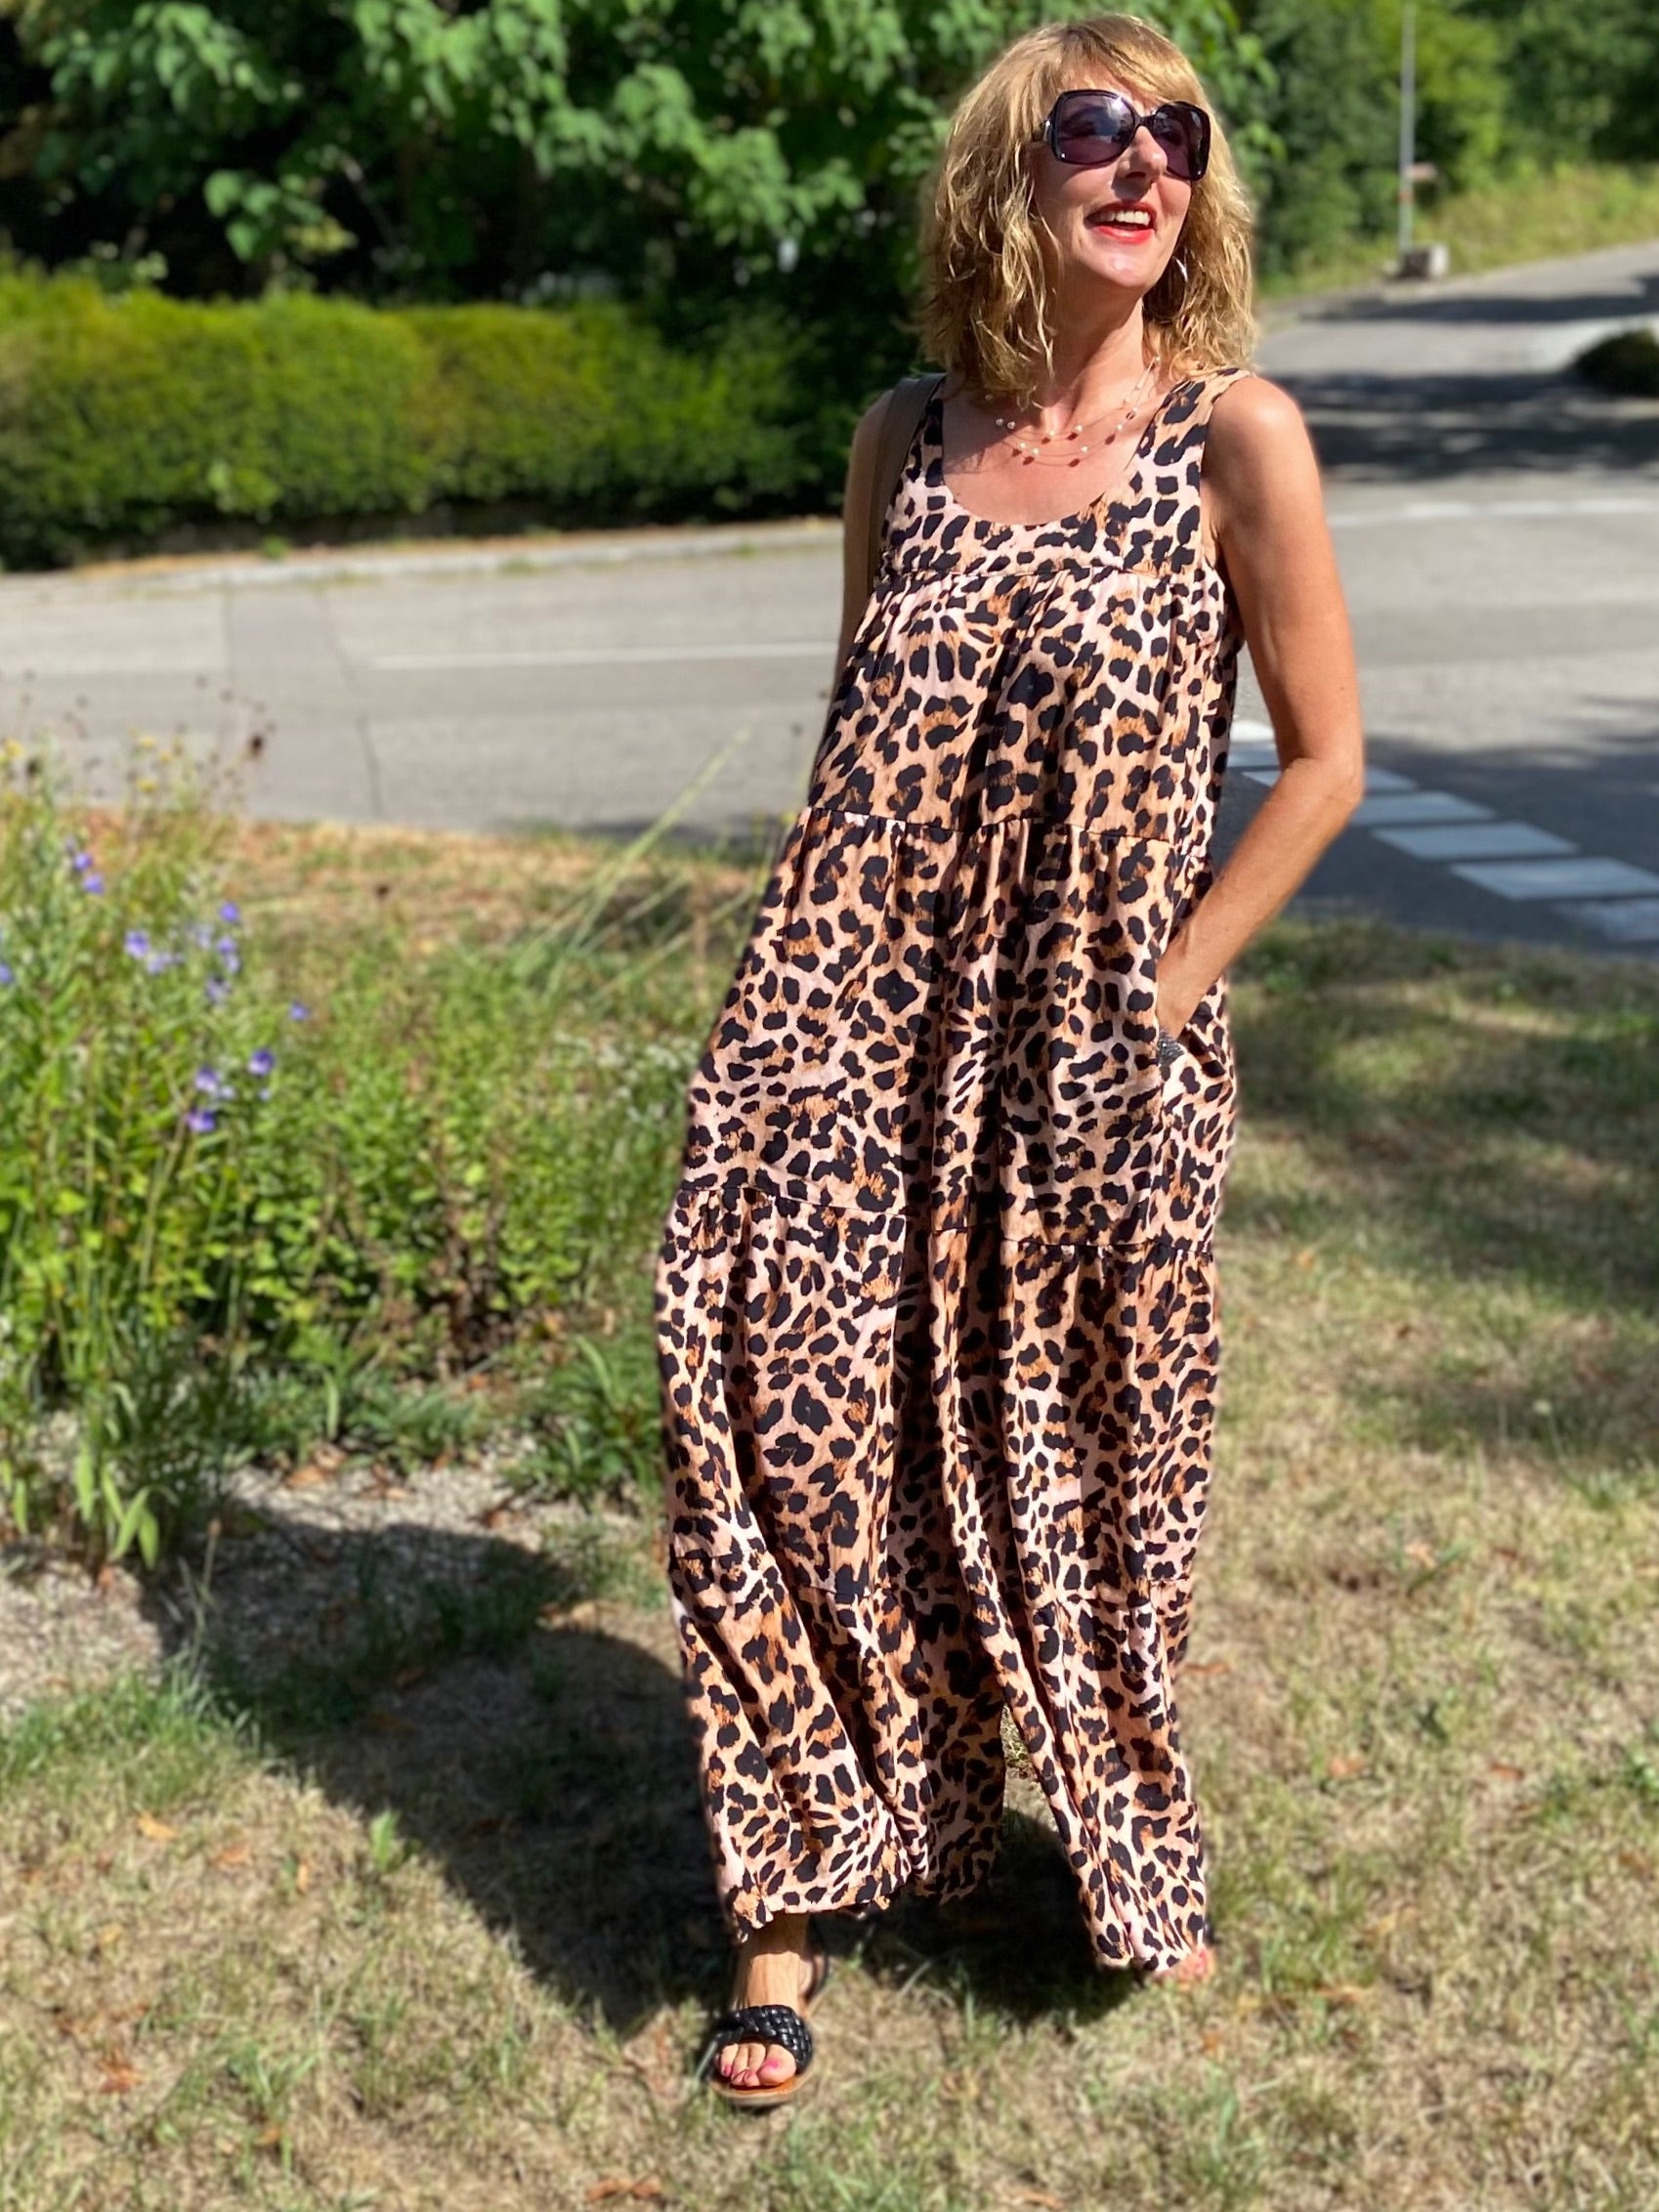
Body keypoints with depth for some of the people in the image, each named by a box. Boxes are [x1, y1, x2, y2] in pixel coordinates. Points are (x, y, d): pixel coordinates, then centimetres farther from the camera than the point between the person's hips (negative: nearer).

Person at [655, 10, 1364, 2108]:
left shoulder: (1236, 437, -8)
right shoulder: (907, 439, 4)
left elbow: (1322, 761, -4)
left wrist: (1166, 998, -8)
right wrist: (787, 996, 6)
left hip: (1090, 1067, -2)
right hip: (859, 1046, 3)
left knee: (1072, 1473, 11)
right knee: (800, 1432, 0)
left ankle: (1123, 1851, 38)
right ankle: (795, 1900, 18)